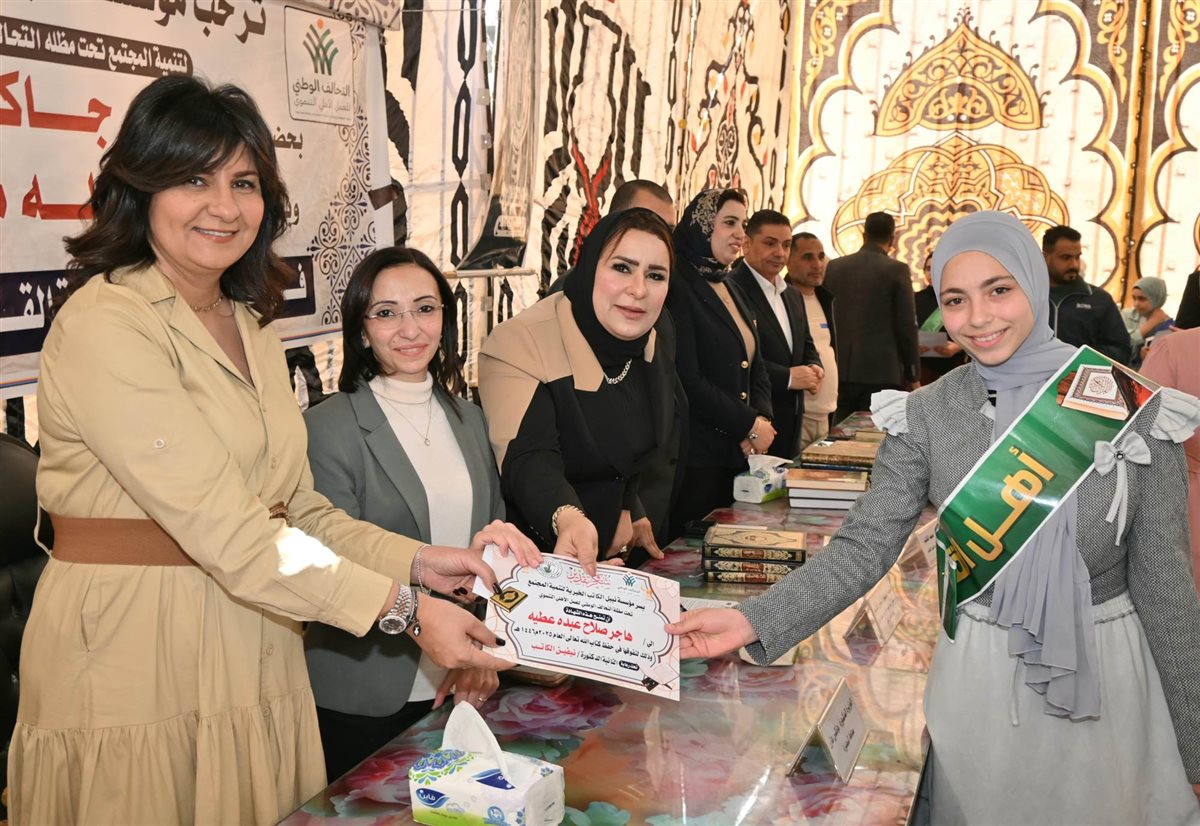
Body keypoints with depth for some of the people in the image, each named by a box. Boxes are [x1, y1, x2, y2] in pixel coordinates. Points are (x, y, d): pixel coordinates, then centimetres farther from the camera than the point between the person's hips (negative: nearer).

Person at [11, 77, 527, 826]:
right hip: (133, 665, -7)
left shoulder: (251, 326, 10)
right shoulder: (104, 324, -16)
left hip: (257, 657, 7)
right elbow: (224, 529, -23)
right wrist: (405, 609, -23)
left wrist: (420, 562, -5)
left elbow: (296, 508, 8)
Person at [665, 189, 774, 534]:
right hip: (695, 456, -8)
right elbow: (686, 380, -19)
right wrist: (749, 426, -12)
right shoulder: (679, 289, -12)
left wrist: (762, 419, -3)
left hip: (738, 454, 8)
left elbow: (757, 369, 17)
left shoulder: (734, 292, 16)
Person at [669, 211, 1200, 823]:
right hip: (979, 674, 1)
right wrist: (753, 622, -25)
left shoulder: (1134, 406, -10)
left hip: (1108, 672, 0)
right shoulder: (925, 415, -7)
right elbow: (864, 547, -11)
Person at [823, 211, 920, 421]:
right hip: (881, 372, -4)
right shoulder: (897, 270, -6)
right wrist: (912, 374, 2)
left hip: (840, 371, 4)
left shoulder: (833, 267, 6)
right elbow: (906, 326, -6)